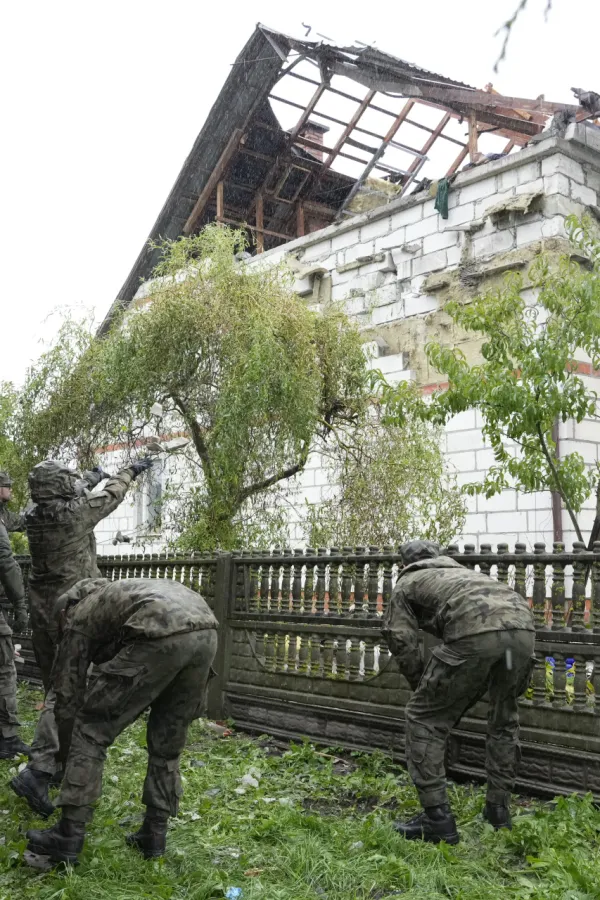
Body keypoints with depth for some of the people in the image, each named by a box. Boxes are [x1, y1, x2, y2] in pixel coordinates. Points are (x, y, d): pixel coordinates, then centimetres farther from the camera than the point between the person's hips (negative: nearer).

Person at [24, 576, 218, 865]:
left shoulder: (79, 617, 25)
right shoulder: (113, 595, 44)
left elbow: (68, 694, 26)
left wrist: (67, 756, 40)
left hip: (162, 637, -7)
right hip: (206, 633, 7)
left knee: (91, 728, 10)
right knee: (167, 741, 24)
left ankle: (68, 836, 13)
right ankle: (154, 834, 29)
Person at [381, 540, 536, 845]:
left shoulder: (406, 583, 27)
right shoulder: (461, 570, 42)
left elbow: (403, 643, 16)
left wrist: (424, 689, 31)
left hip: (475, 633, -6)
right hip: (522, 624, 6)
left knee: (425, 718, 10)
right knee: (504, 721, 28)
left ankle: (437, 819, 9)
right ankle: (498, 810, 34)